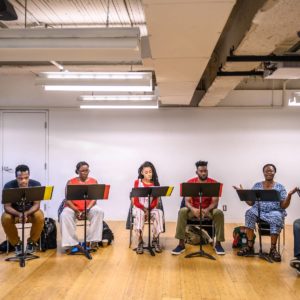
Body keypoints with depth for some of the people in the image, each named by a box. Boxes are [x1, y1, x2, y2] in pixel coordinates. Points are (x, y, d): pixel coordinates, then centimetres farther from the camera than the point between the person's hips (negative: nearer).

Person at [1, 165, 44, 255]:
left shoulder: (36, 184, -19)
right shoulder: (9, 186, -20)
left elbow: (36, 204, -20)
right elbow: (7, 206, -21)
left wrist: (26, 213, -40)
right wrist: (19, 214, -40)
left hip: (31, 211, 0)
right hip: (14, 212, 1)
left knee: (40, 217, -31)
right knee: (5, 218, -31)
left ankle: (31, 242, -6)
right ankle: (16, 243, -6)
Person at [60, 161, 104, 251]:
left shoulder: (93, 181, 3)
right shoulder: (71, 182, -1)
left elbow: (94, 198, -4)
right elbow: (67, 200, -8)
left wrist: (87, 209, -23)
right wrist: (76, 211, -23)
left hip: (88, 207, 1)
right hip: (73, 207, -1)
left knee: (99, 212, -29)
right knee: (65, 215, -33)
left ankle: (92, 240, -24)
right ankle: (72, 242, -25)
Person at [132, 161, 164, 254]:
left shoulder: (155, 183, 4)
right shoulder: (137, 182, 0)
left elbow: (155, 201, 0)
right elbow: (135, 201, -3)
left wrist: (149, 209, -18)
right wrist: (144, 209, -19)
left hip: (152, 208, 2)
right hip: (139, 208, -1)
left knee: (159, 213, -32)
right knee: (140, 214, -37)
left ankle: (155, 240, -19)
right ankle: (140, 242, -31)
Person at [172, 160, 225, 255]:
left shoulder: (214, 183, -9)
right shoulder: (190, 183, -9)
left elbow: (215, 202, -14)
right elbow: (187, 201, -13)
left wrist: (207, 210, -35)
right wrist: (193, 209, -37)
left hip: (208, 210, 0)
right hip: (194, 210, 0)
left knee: (219, 213, -32)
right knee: (182, 211, -30)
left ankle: (218, 244, -18)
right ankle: (181, 244, -25)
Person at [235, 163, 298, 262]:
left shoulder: (280, 187, 7)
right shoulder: (257, 185, 12)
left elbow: (284, 206, 1)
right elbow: (251, 203, 10)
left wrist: (289, 195, -14)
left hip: (274, 212, -1)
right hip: (258, 211, 2)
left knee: (277, 218, -37)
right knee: (250, 213, -32)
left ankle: (273, 249, -28)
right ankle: (250, 246, -29)